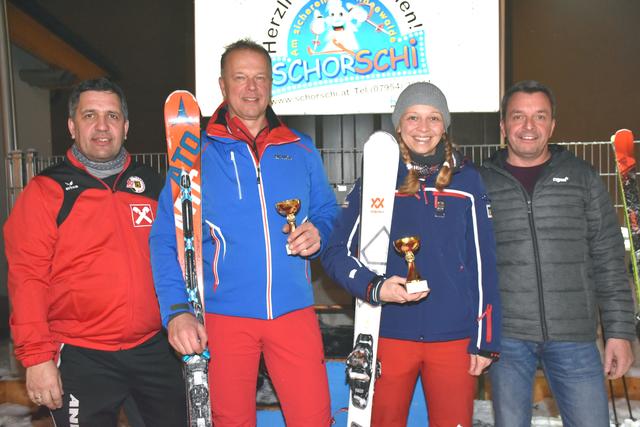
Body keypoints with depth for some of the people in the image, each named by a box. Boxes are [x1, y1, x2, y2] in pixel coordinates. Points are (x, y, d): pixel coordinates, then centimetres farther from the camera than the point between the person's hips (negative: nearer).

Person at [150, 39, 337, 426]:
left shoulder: (302, 150, 8)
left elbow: (328, 212, 15)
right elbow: (167, 241, -4)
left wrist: (318, 234, -9)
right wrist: (177, 311, -15)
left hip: (294, 310, 2)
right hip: (224, 313, -1)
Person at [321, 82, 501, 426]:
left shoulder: (466, 181, 3)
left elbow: (483, 263, 4)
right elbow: (336, 252, 0)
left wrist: (484, 339, 2)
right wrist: (375, 288, -17)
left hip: (454, 336, 1)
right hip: (388, 334, 0)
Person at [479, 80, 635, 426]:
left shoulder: (581, 177, 6)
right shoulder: (482, 183, 4)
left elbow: (609, 260, 5)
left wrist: (619, 331, 0)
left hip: (574, 337, 1)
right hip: (506, 337, 0)